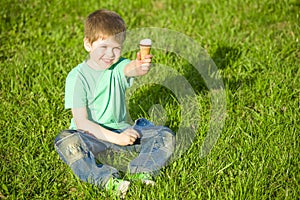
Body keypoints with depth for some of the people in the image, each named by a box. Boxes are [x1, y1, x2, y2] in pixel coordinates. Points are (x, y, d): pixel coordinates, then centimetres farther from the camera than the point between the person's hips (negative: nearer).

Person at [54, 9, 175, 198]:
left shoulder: (119, 67, 0)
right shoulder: (78, 76, -10)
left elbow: (130, 69, -27)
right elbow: (81, 121, -15)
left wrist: (139, 67, -53)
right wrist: (115, 138, -24)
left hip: (121, 131, 4)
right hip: (93, 137, -4)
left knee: (166, 136, -12)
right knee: (65, 141, -35)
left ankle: (139, 172, -32)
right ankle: (108, 180, -42)